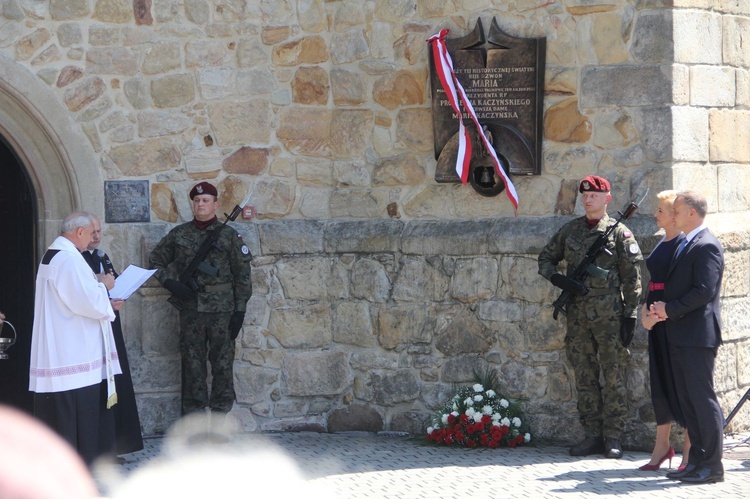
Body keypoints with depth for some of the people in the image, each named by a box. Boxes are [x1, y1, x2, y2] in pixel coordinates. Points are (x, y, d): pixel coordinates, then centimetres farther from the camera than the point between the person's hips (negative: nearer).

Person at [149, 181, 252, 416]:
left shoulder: (229, 235, 2)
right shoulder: (179, 234, 7)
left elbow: (242, 276, 2)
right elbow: (156, 260, 17)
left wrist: (239, 311, -4)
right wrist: (170, 283, -1)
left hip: (221, 309, -2)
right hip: (190, 309, 2)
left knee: (222, 364, 0)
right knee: (192, 364, 4)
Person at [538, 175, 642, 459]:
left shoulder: (619, 233, -1)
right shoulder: (570, 230, 11)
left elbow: (632, 278, -2)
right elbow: (546, 259, 18)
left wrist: (630, 316, -8)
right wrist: (560, 280, -2)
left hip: (610, 315, -4)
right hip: (578, 316, 4)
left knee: (613, 377, -2)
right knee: (584, 378, 6)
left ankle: (613, 439, 3)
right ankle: (592, 436, 13)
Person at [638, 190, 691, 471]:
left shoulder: (684, 244, -11)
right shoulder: (661, 245, 15)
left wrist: (660, 314, -20)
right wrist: (644, 311, 5)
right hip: (657, 322, 8)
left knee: (679, 381, -4)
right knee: (659, 383, 9)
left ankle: (689, 450, 3)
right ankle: (662, 445, 16)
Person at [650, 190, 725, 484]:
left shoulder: (707, 246, -13)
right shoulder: (685, 245, 18)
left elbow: (703, 291, -21)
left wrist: (670, 309, -14)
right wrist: (662, 308, 4)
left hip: (698, 335, -10)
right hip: (679, 336, 10)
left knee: (703, 400, -6)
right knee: (687, 401, 12)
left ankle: (712, 465, -3)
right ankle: (697, 462, 17)